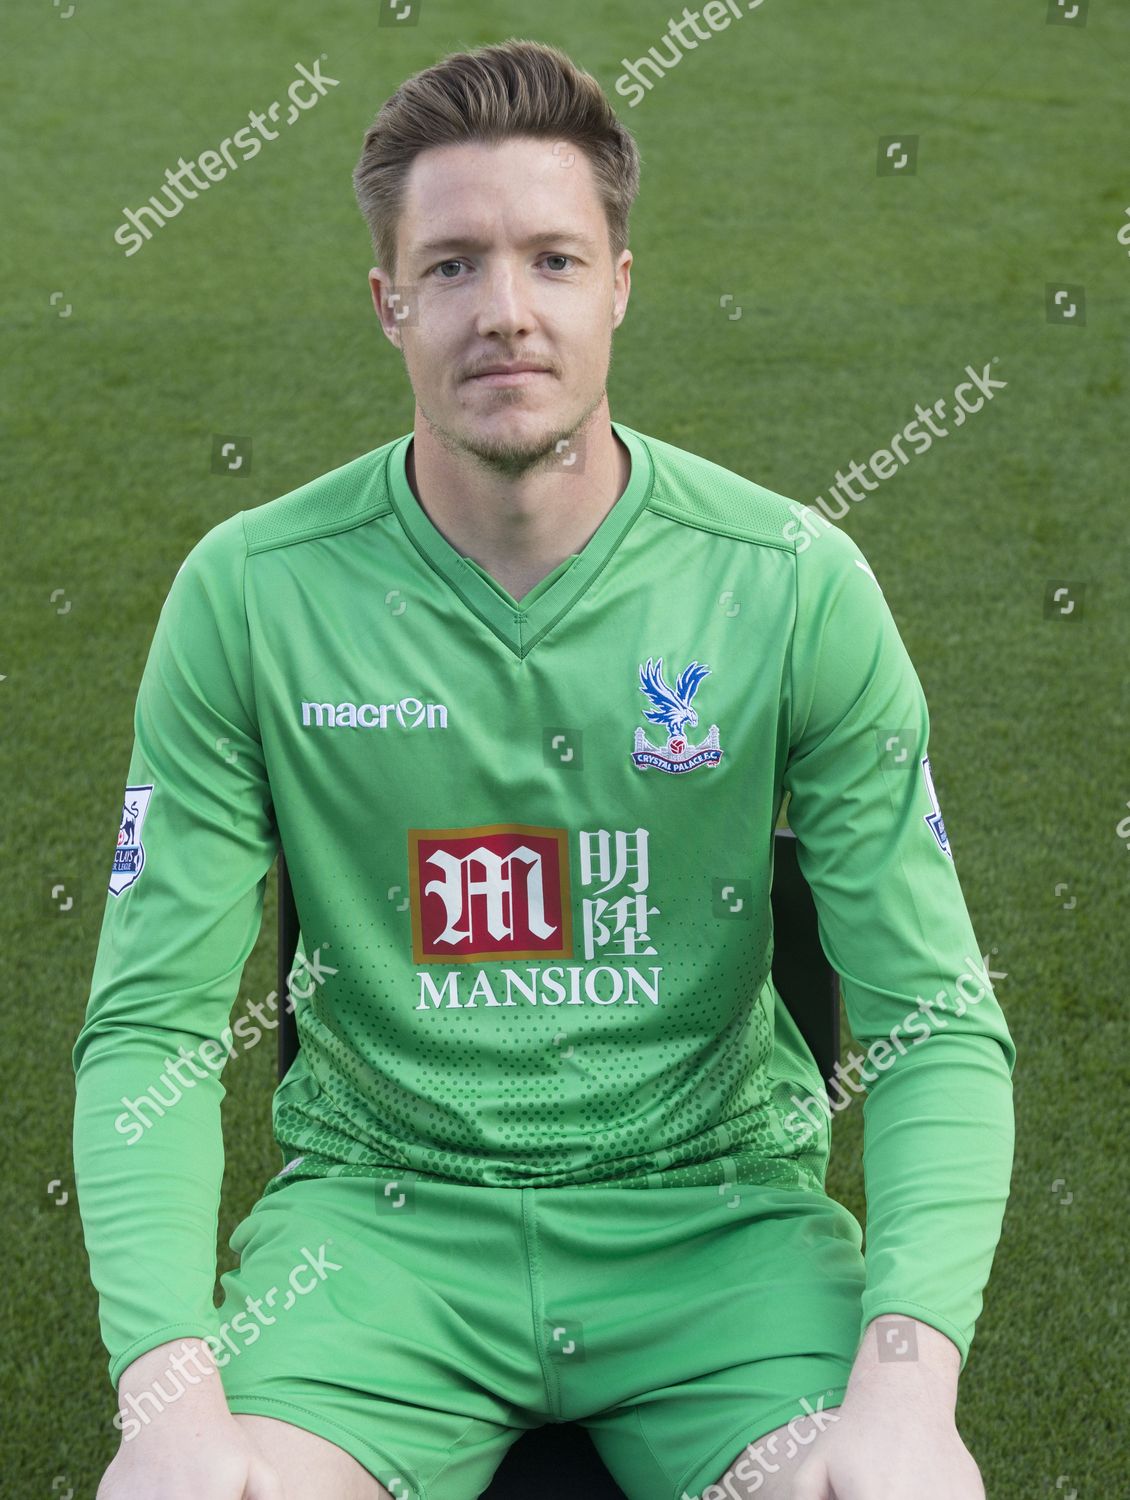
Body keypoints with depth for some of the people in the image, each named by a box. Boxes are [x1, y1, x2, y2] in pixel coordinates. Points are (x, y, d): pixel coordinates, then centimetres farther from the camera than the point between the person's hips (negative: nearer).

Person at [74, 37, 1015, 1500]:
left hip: (713, 1208, 1)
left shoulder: (796, 585, -5)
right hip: (382, 1203, 0)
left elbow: (937, 1023, -5)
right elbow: (152, 1022, -4)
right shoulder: (249, 593, -4)